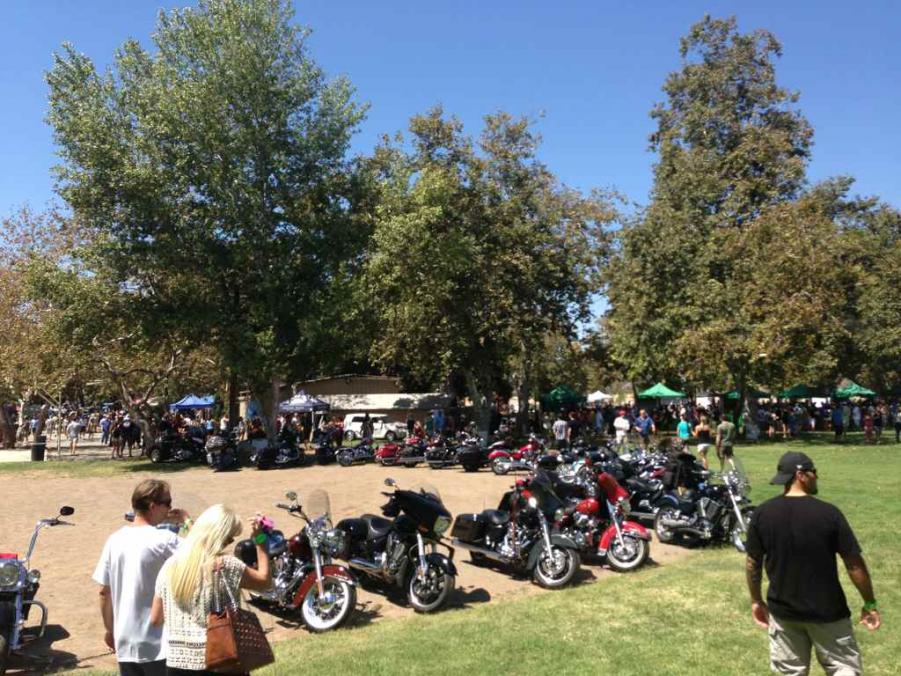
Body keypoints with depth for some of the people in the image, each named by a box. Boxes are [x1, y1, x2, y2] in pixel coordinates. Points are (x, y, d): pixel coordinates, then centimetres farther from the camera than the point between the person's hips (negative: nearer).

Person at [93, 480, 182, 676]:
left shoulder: (115, 539, 2)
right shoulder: (164, 540, -17)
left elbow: (104, 591, 9)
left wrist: (109, 629, 19)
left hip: (125, 640, 6)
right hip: (158, 642, -6)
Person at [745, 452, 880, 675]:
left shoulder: (762, 514, -7)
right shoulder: (828, 513, -16)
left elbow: (753, 563, 0)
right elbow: (854, 564, -11)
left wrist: (756, 601, 13)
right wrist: (870, 603, 3)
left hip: (783, 609, 3)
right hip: (827, 610, -3)